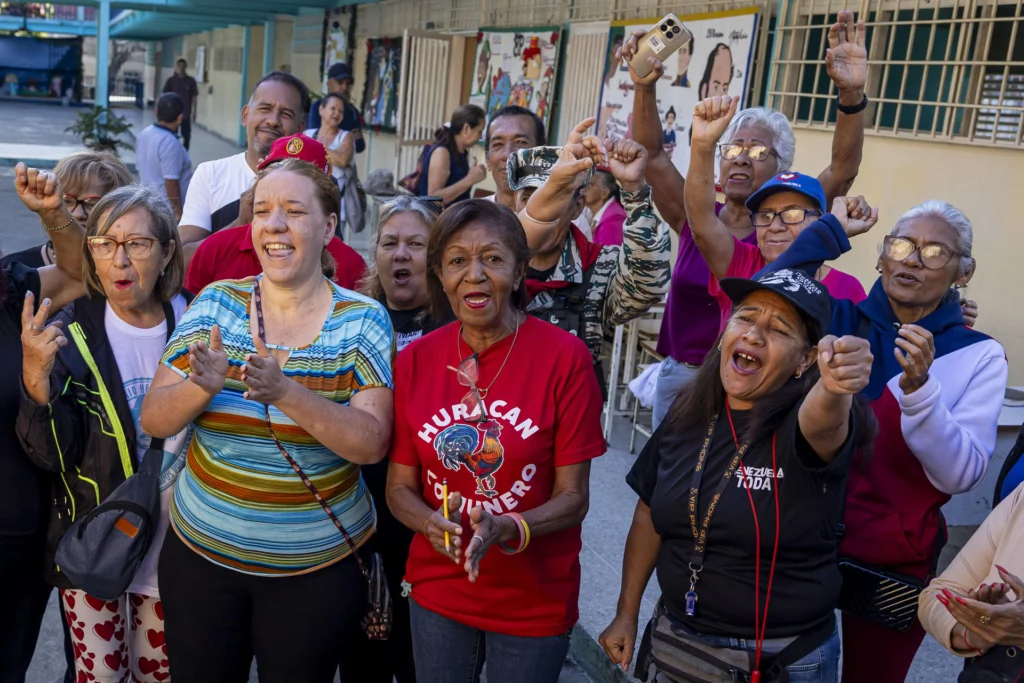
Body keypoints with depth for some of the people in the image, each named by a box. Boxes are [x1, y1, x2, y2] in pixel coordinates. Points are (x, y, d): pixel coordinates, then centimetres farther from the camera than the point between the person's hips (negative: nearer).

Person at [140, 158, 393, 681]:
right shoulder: (215, 304, -3)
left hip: (319, 566, -2)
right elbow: (154, 422, -4)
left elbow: (372, 444, -17)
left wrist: (287, 392, -31)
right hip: (201, 550, 2)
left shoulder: (362, 319, -9)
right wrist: (203, 385, -25)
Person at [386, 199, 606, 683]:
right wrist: (431, 523, -21)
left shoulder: (565, 358, -16)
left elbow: (573, 496, -12)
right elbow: (399, 486, 0)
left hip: (534, 601, -2)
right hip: (437, 591, 3)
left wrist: (506, 529, -29)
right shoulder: (415, 360, -6)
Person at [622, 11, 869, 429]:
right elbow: (651, 154, -8)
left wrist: (852, 94, -29)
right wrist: (645, 86, -23)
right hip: (678, 374, 2)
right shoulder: (695, 218, 0)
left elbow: (843, 170, -15)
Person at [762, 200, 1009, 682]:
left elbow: (960, 475, -13)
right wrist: (829, 231, -13)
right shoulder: (835, 319, 0)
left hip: (894, 560, -1)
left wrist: (918, 387, -28)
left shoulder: (978, 356, -5)